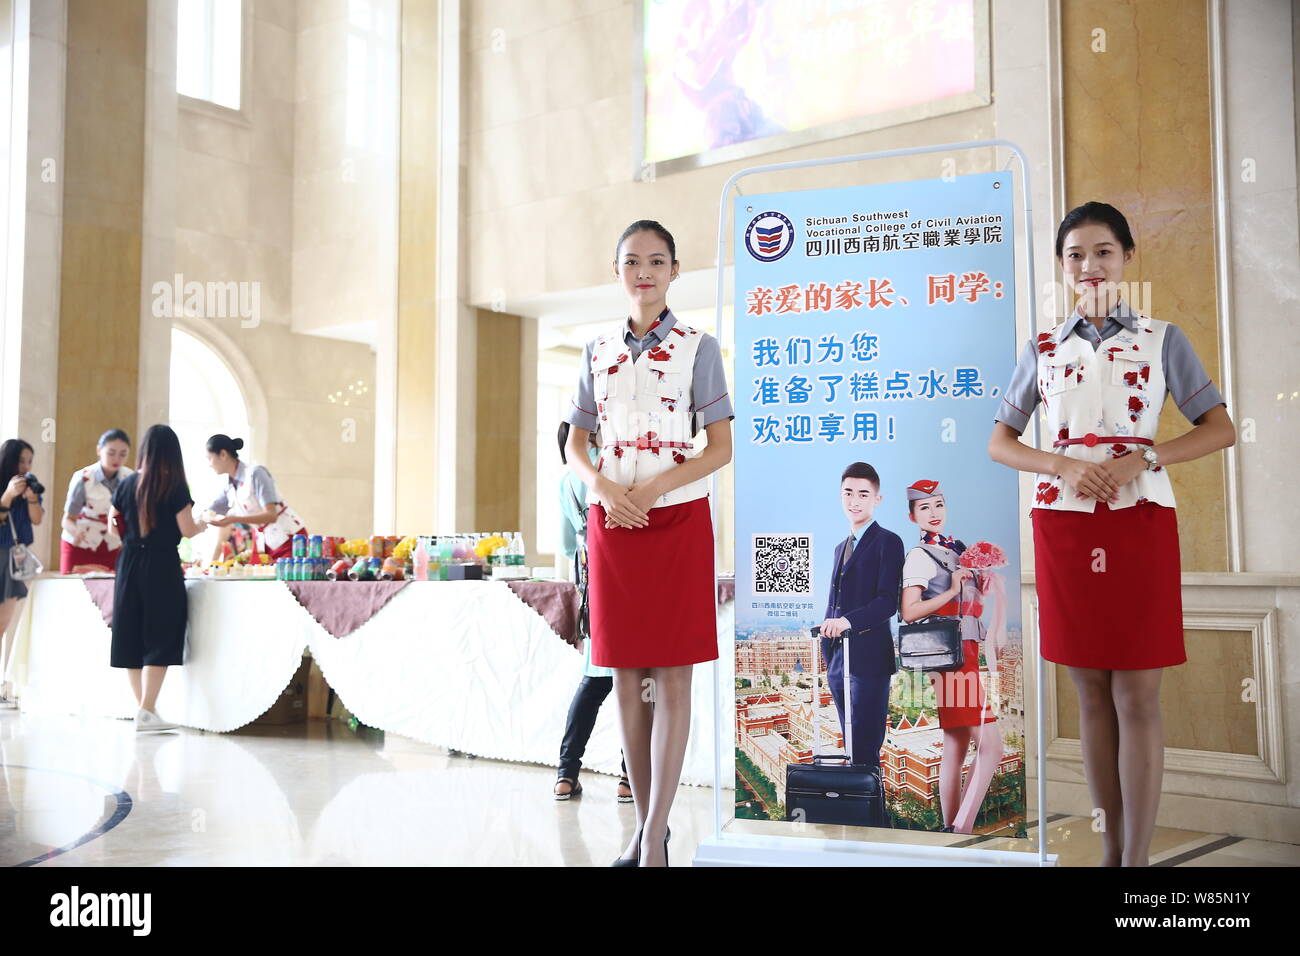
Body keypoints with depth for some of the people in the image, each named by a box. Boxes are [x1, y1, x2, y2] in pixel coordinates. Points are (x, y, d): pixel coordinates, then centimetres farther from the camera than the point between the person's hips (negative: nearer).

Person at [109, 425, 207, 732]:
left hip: (129, 565, 5)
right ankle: (147, 711, -7)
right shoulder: (175, 487, -8)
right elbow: (187, 530, -9)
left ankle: (143, 707, 15)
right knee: (160, 638, -2)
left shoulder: (127, 484, 5)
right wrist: (202, 525, 12)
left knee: (131, 637, 10)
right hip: (162, 567, -5)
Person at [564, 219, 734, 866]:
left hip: (678, 520, -3)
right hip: (610, 522, 4)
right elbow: (575, 445, 12)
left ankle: (654, 837, -1)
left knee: (671, 677, -4)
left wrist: (653, 489, -15)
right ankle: (644, 828, 16)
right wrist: (603, 486, -9)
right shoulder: (598, 352, 11)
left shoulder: (698, 347, 2)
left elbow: (720, 448, -2)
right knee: (626, 677, 5)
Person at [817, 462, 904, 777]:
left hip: (869, 659, -8)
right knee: (851, 749, 12)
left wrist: (849, 621, -29)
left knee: (865, 751, -8)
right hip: (839, 662, 8)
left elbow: (888, 601, -15)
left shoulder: (887, 542, -4)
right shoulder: (842, 547, 21)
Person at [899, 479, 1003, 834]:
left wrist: (981, 586, 8)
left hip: (967, 652, 9)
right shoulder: (920, 555, -7)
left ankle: (951, 829, 14)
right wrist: (952, 591, -19)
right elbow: (909, 612, -17)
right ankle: (962, 830, -14)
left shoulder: (956, 547, 17)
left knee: (956, 746, 9)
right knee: (991, 745, -14)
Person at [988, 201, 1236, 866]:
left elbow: (1220, 430, 3)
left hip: (1140, 522, -2)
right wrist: (1065, 465, -8)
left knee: (1136, 694, -2)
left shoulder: (1162, 339, 6)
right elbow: (998, 442, 10)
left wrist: (1140, 460, -12)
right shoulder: (1042, 349, 10)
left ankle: (1137, 857, 5)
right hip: (1063, 525, 2)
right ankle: (1110, 848, 17)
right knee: (1091, 693, 7)